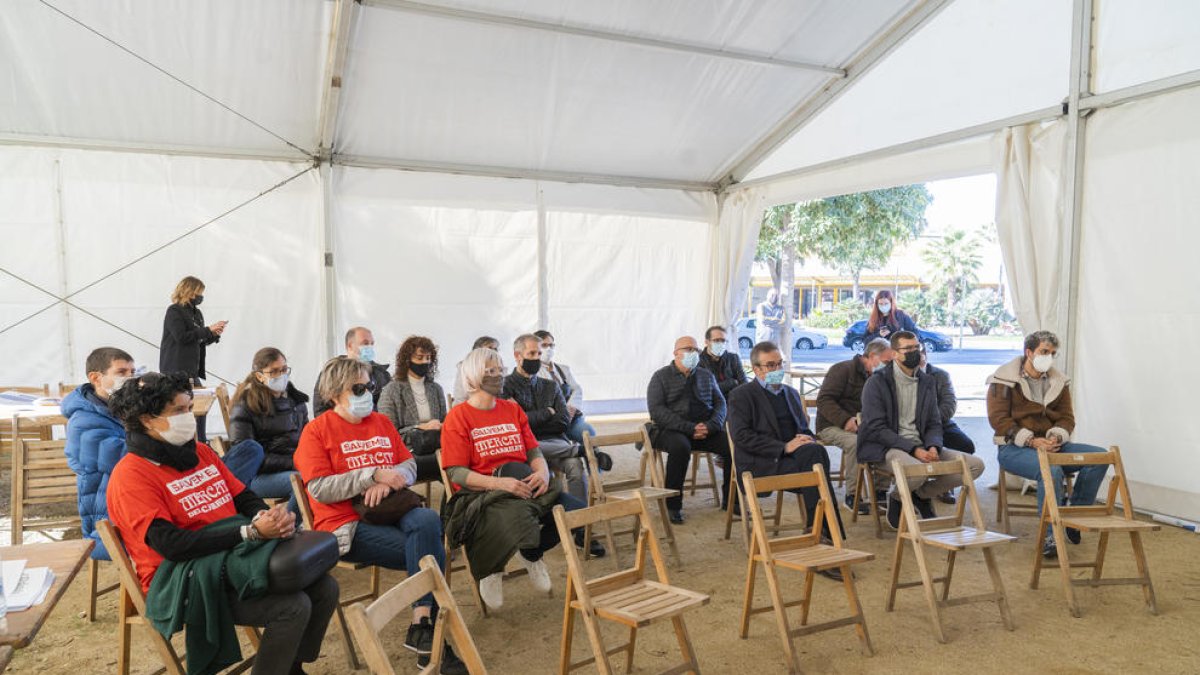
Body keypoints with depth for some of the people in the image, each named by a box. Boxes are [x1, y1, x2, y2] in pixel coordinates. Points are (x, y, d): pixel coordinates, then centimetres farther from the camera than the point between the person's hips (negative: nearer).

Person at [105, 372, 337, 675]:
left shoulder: (200, 451, 11)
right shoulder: (131, 476, -14)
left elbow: (245, 499, 12)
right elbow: (172, 546, -23)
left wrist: (271, 518, -13)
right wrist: (252, 532, -27)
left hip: (237, 558, 8)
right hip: (186, 581, -8)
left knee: (324, 587, -3)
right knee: (292, 606, -24)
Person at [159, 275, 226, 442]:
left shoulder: (197, 313, 16)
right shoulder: (174, 311, -7)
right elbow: (182, 336, -18)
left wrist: (215, 335, 1)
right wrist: (208, 330, -16)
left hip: (192, 369, 8)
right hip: (176, 370, -8)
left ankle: (202, 443, 17)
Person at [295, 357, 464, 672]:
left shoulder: (381, 422, 15)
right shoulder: (316, 430, -1)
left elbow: (409, 466, 12)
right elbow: (320, 489, -12)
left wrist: (387, 481, -11)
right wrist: (374, 475, -18)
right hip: (347, 526, -4)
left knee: (427, 520, -31)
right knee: (430, 551, -24)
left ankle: (422, 627, -27)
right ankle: (426, 629, -10)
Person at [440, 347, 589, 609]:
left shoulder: (513, 410, 18)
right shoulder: (458, 417, 0)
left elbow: (534, 451, 13)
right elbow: (456, 472, -9)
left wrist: (542, 472, -12)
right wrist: (499, 483, -24)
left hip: (523, 486, 6)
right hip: (480, 493, -5)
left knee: (576, 509, -20)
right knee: (517, 515, -39)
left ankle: (532, 554, 8)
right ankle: (490, 570, -6)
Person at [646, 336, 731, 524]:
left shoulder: (707, 376, 20)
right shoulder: (661, 376, 5)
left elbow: (720, 404, 11)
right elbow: (656, 410, -8)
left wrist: (711, 426, -12)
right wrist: (689, 428, -17)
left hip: (706, 430, 4)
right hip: (671, 430, -4)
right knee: (680, 446, -37)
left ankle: (730, 500, -3)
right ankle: (673, 505, -22)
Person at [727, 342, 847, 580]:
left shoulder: (791, 393, 26)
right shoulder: (742, 396, 5)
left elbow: (805, 429, 27)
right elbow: (741, 436, -9)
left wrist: (808, 440, 0)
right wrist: (784, 447, -16)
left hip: (793, 461, 5)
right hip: (759, 466, -5)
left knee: (814, 451, -30)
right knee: (813, 459, -29)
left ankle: (820, 533, -29)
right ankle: (829, 536, -26)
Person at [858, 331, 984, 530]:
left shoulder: (928, 383, 15)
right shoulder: (877, 383, -5)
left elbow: (934, 424, 15)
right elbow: (876, 428, -12)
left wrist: (933, 447, -9)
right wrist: (914, 450, -20)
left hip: (921, 447, 6)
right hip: (888, 447, -6)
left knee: (975, 465, -9)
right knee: (916, 472, -38)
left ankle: (922, 494, 9)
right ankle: (897, 498, -1)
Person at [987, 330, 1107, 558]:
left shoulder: (1059, 381, 14)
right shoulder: (1004, 379, -4)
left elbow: (1067, 418, 10)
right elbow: (998, 419, -12)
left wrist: (1056, 437, -15)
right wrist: (1032, 441, -23)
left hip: (1051, 444, 6)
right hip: (1014, 447, -6)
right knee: (1052, 470, -36)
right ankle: (1051, 535, -27)